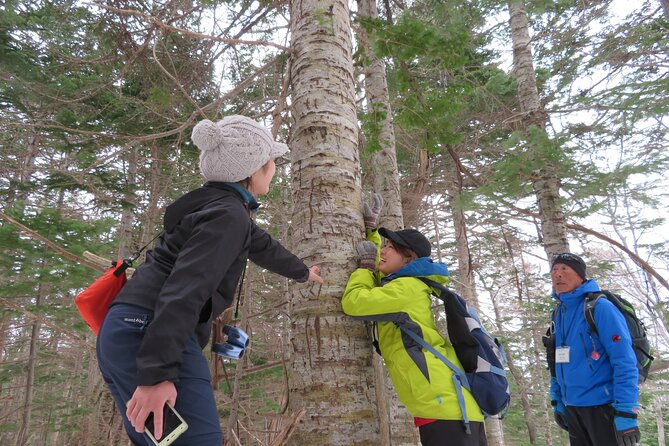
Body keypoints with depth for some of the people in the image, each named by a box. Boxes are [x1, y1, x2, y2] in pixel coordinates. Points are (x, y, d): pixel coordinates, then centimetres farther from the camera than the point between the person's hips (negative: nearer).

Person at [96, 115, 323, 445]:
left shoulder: (221, 206, 18)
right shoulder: (228, 213, -13)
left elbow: (262, 246, 34)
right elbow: (184, 290, -24)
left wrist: (302, 272, 49)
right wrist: (157, 374, -29)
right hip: (149, 336, -10)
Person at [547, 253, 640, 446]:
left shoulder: (599, 307, -12)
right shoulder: (558, 314, 9)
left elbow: (625, 361, -17)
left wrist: (626, 413, -21)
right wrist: (557, 402, 15)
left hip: (603, 406, -7)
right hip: (572, 408, 7)